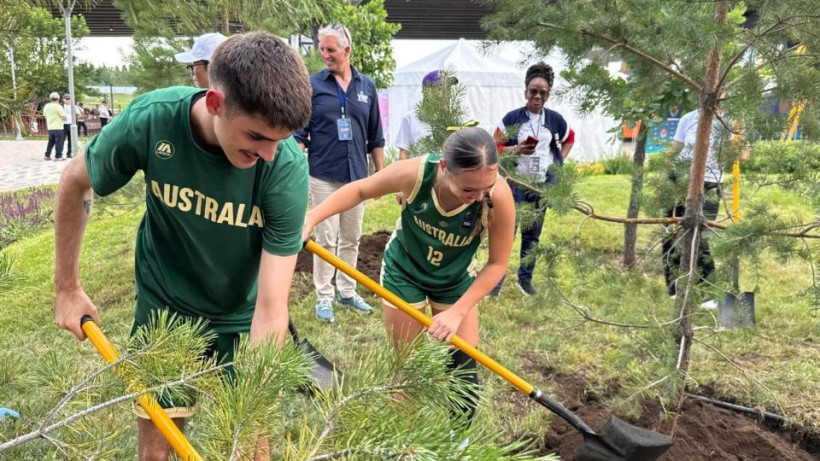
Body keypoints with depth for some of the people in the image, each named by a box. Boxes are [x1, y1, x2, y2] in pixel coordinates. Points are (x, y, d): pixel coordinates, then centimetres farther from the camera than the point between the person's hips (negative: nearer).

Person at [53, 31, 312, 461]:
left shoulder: (287, 167, -29)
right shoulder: (150, 121, -26)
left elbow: (270, 309, -27)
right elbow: (75, 183, -3)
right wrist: (67, 286, 3)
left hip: (242, 320, 0)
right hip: (164, 310, 1)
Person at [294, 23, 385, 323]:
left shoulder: (366, 86, 5)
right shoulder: (313, 85, -3)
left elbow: (375, 137, 10)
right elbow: (299, 134, -1)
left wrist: (381, 174, 9)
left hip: (357, 175, 3)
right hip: (323, 176, -3)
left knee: (351, 239, 12)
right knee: (326, 239, 2)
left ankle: (347, 292, 26)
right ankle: (324, 297, 14)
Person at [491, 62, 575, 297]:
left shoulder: (555, 119, 4)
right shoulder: (512, 118, -7)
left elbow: (570, 139, 22)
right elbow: (496, 148, -6)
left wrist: (560, 161, 10)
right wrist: (517, 150, -23)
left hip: (543, 183, 4)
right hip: (516, 182, -4)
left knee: (533, 234, 12)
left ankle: (525, 279, 24)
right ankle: (496, 280, 3)